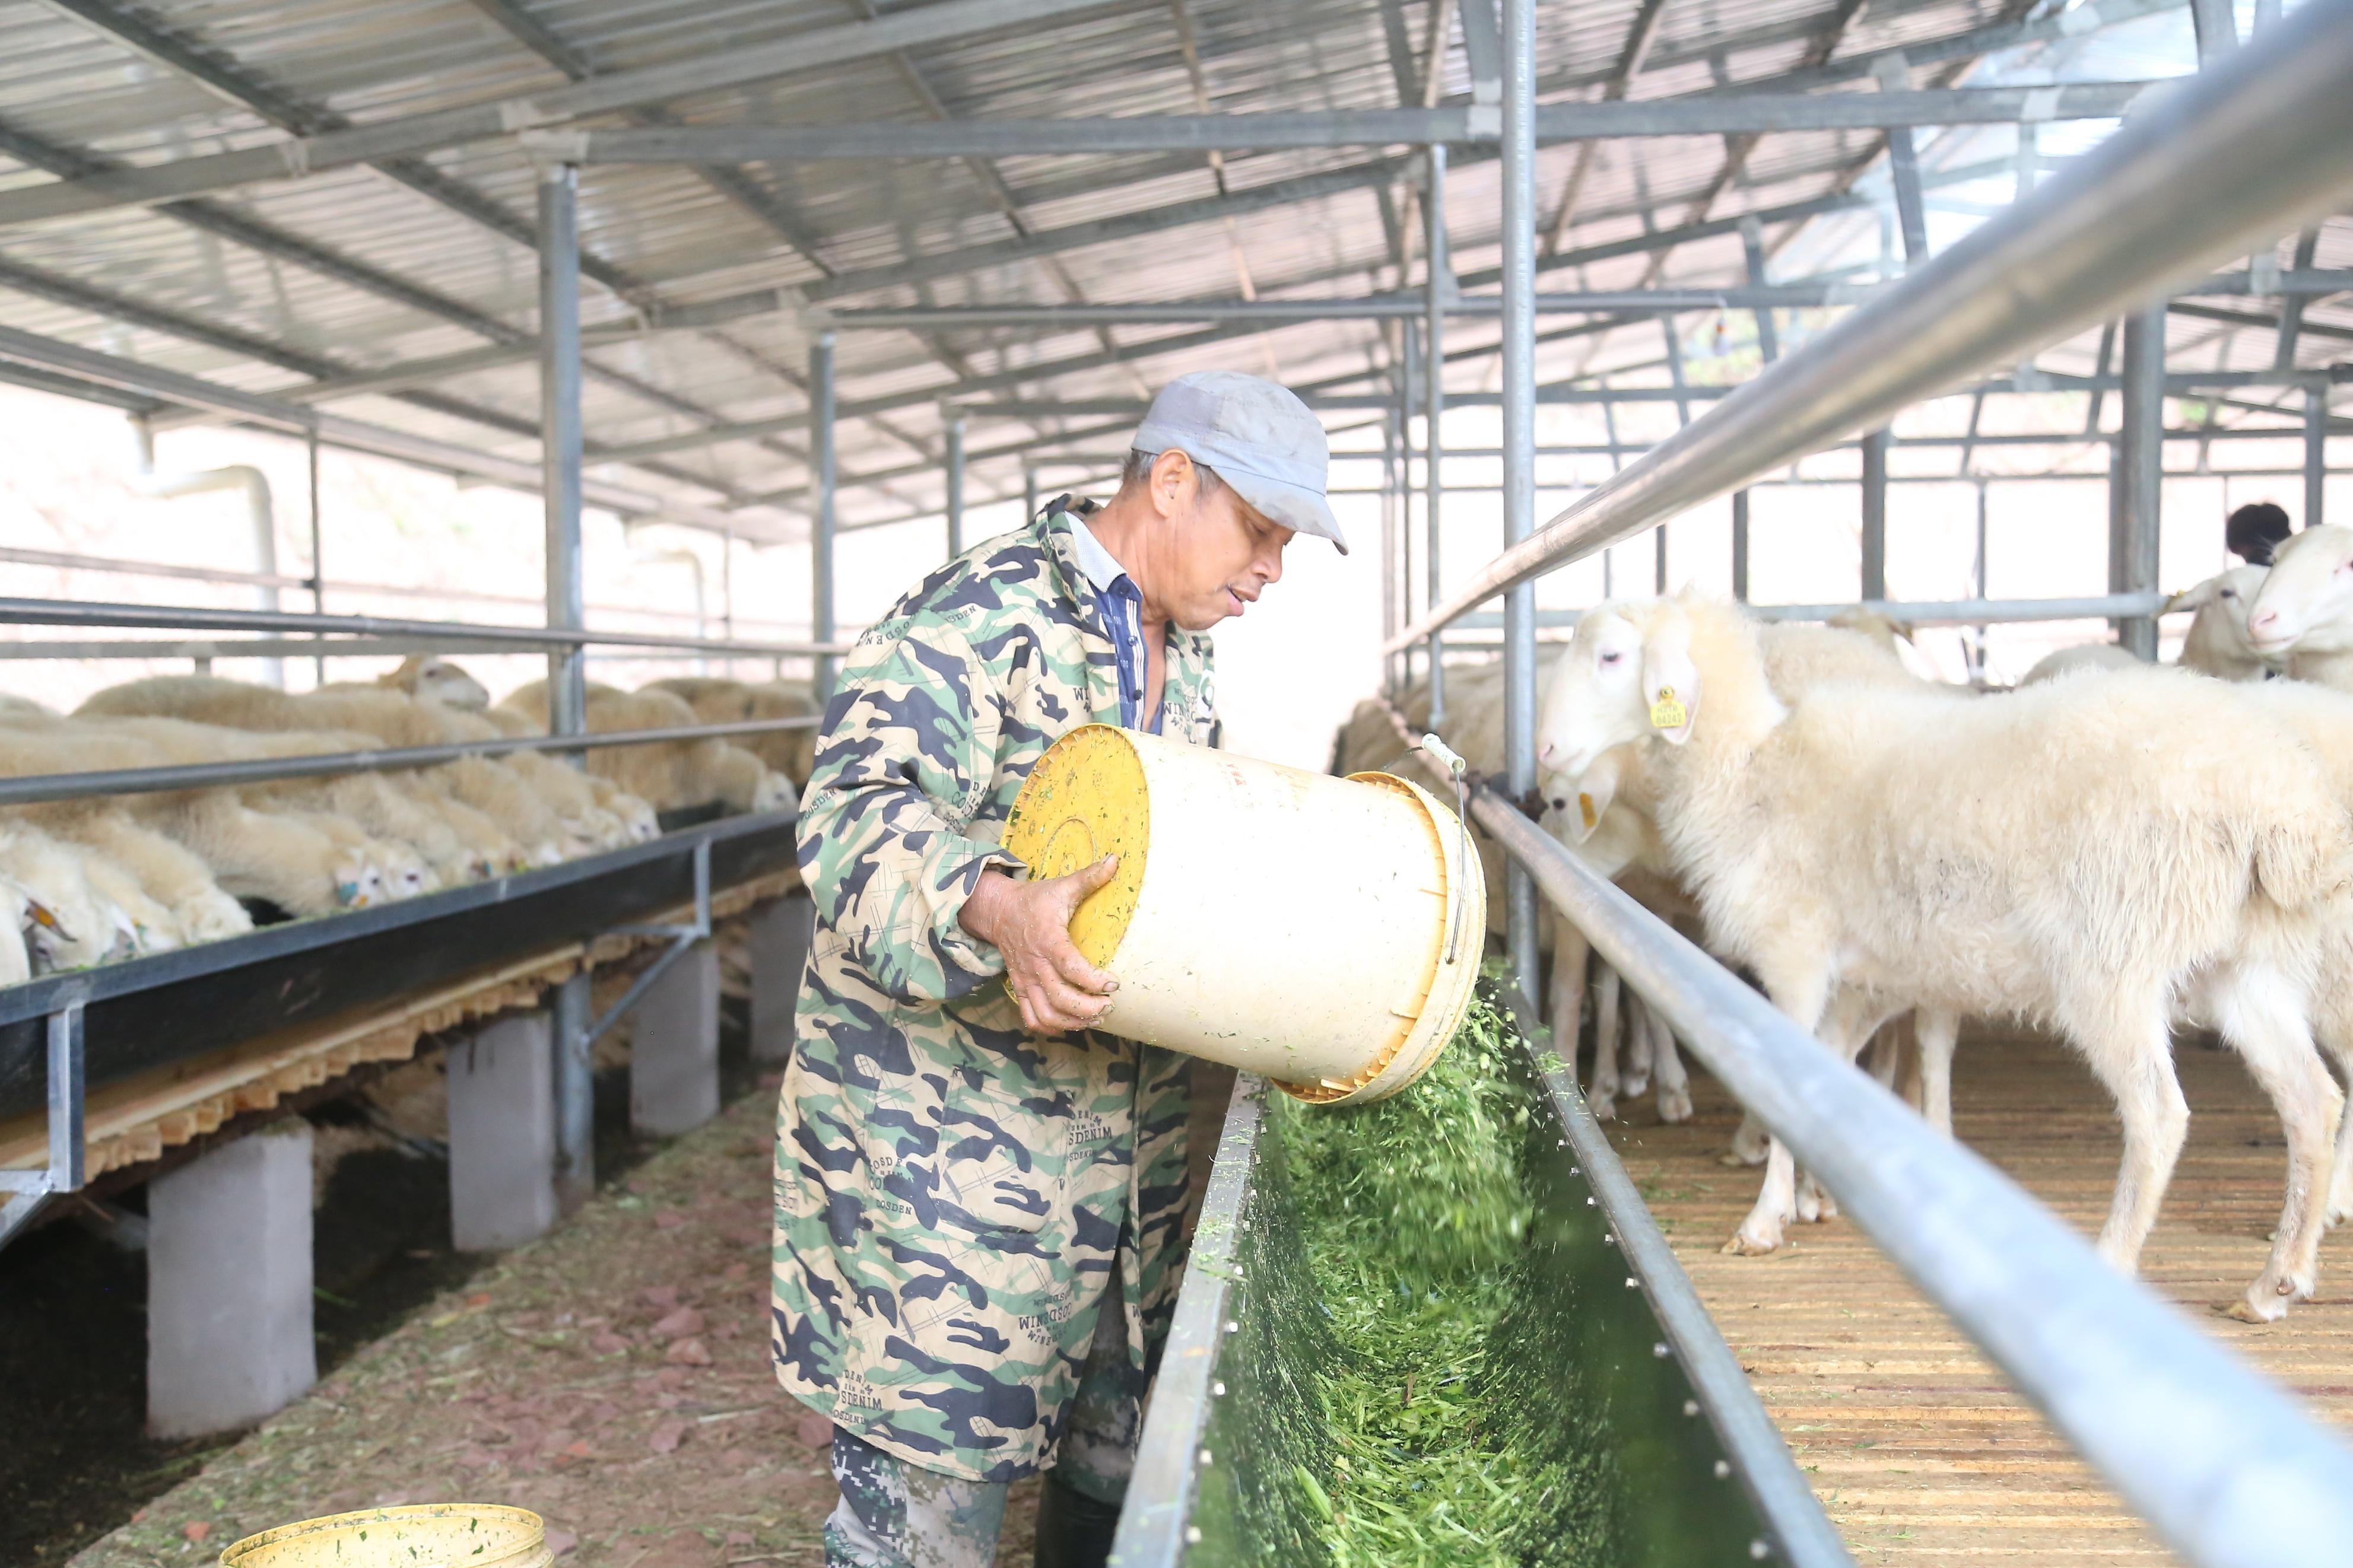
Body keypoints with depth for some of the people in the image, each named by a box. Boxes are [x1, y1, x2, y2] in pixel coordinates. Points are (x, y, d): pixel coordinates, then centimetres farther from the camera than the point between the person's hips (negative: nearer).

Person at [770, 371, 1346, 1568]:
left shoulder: (1185, 662, 14)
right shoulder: (983, 614, -15)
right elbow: (857, 816, -25)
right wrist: (997, 909, -42)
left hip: (1122, 1143, 9)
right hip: (944, 1142, -8)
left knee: (1117, 1460, 19)